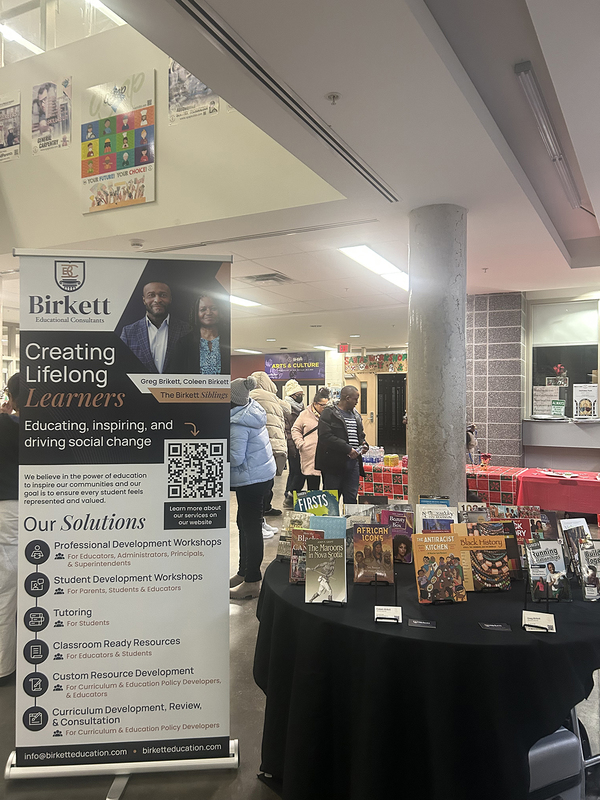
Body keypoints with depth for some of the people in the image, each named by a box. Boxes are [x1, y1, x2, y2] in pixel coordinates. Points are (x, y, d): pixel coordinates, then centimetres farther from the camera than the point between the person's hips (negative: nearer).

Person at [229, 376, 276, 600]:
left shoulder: (238, 424, -23)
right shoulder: (252, 411, 6)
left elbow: (235, 457, -23)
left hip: (251, 479, -10)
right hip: (263, 474, 10)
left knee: (251, 527, -2)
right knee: (245, 523, 19)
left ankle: (252, 582, 8)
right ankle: (244, 572, 33)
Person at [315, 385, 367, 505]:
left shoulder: (356, 416, 19)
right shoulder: (329, 414, -6)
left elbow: (360, 435, 30)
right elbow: (326, 436, -18)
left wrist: (364, 445, 6)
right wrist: (347, 449, -21)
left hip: (353, 461, 7)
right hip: (334, 463, -6)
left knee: (351, 498, 8)